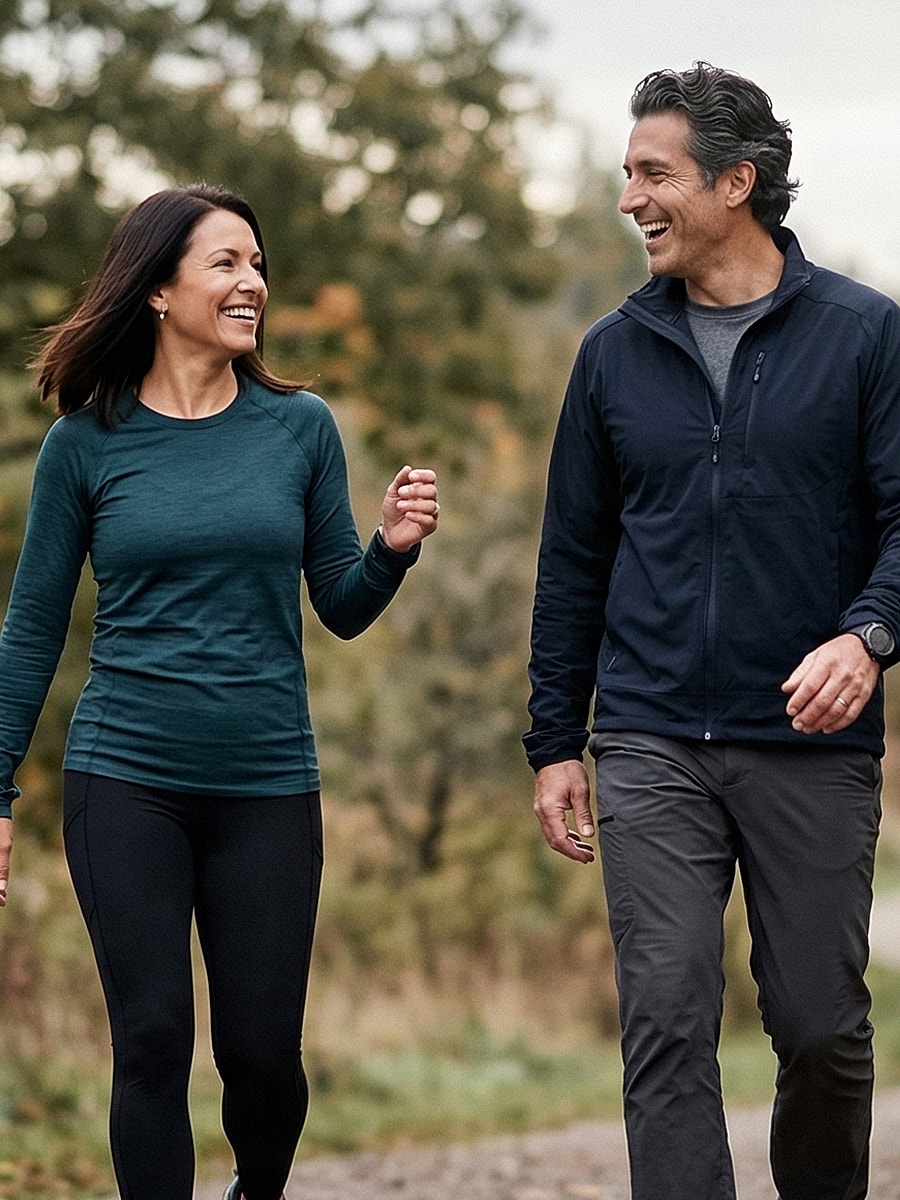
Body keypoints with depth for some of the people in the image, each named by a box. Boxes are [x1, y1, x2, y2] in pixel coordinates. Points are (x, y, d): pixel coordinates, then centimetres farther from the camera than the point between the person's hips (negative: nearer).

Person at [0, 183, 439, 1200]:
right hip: (126, 781, -1)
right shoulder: (85, 443, 0)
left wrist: (393, 548, -12)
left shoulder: (300, 428, 4)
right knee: (153, 1041, -4)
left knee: (262, 1051, 5)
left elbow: (342, 611, 9)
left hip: (269, 783, 1)